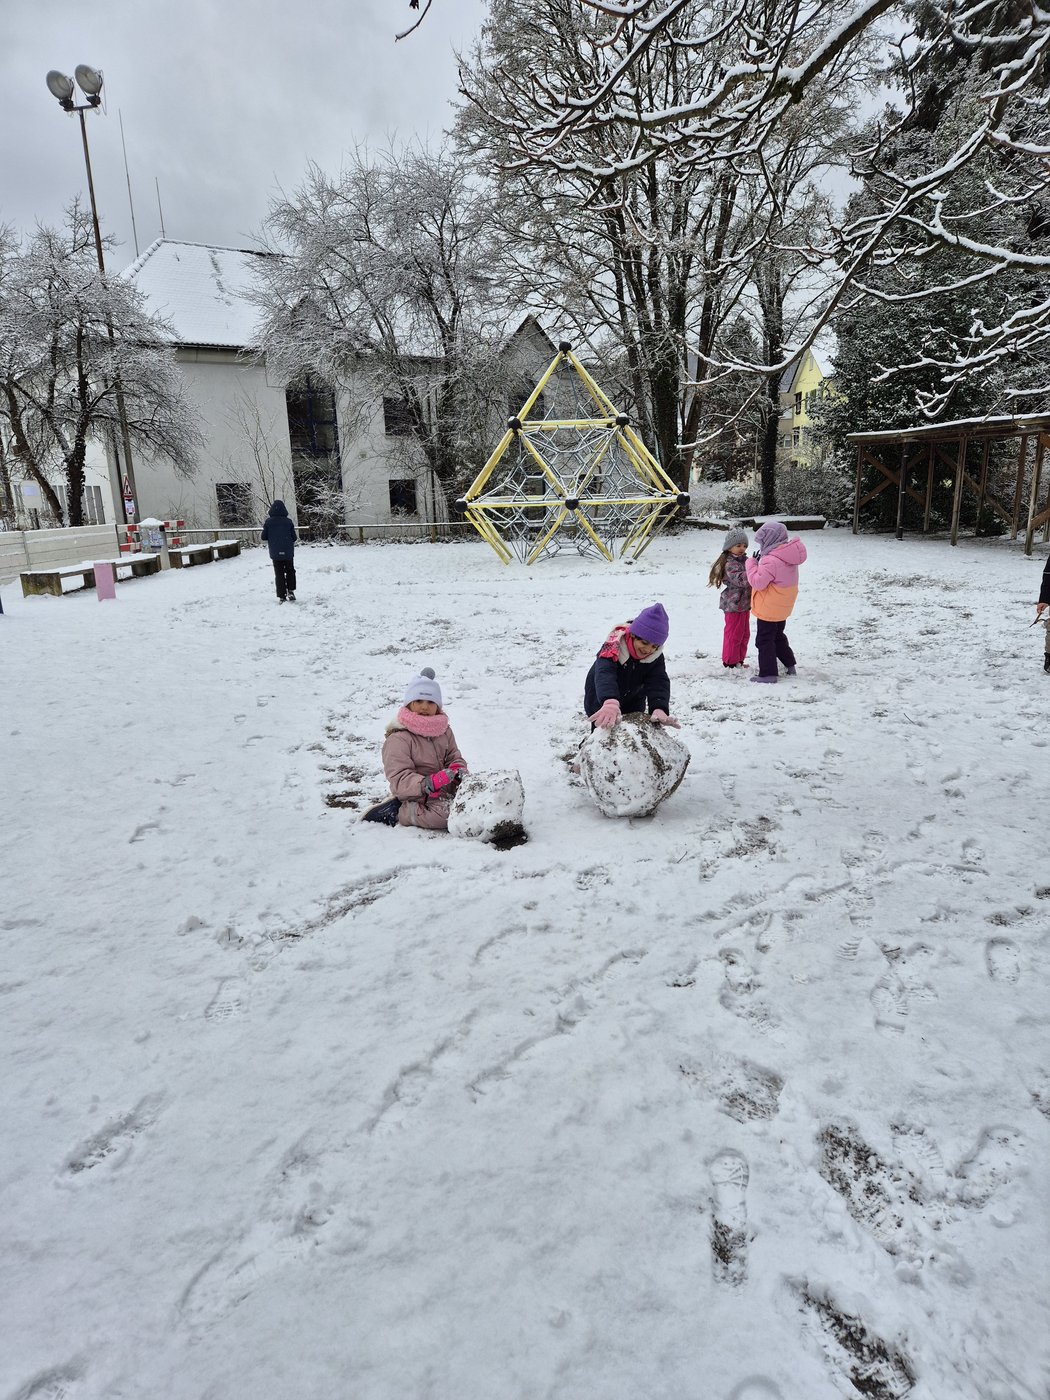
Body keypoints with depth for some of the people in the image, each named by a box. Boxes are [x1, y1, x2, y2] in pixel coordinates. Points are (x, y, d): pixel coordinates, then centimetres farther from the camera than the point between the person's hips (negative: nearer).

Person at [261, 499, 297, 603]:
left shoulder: (268, 522, -6)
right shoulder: (288, 522, -6)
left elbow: (264, 537, -1)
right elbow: (294, 538, -2)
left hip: (275, 553, 0)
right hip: (288, 552, 0)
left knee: (279, 574, 6)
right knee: (290, 571, 18)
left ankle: (281, 596, 4)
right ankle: (290, 591, 9)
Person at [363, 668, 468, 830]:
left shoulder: (444, 731, 12)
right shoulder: (398, 739, -12)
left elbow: (454, 757, 16)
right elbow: (399, 779, -19)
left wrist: (459, 771, -10)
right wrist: (427, 784, -37)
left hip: (446, 791, 8)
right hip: (418, 797, -8)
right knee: (446, 813, -34)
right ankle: (398, 812, -11)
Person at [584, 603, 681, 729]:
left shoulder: (656, 657, -19)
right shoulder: (613, 646, -34)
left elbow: (659, 682, -32)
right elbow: (604, 674, -51)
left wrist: (659, 708, -54)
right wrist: (610, 702, -71)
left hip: (633, 704, 4)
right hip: (601, 702, -4)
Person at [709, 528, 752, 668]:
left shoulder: (744, 560, 10)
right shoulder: (730, 564, -18)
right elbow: (741, 580, -32)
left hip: (744, 604, 9)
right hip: (734, 605, -9)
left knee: (744, 634, 16)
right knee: (734, 634, 0)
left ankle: (739, 660, 27)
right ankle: (730, 662, 11)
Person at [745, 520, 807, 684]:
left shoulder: (771, 561, -28)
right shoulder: (788, 555, 2)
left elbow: (757, 582, -27)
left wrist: (752, 563, -16)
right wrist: (759, 563, 0)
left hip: (768, 608, -9)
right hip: (782, 607, 9)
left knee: (764, 639, 1)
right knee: (778, 635, 25)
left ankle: (768, 674, 3)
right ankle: (789, 665, 33)